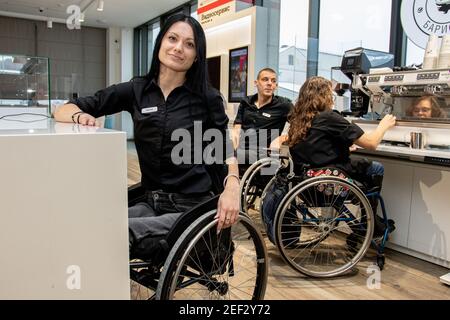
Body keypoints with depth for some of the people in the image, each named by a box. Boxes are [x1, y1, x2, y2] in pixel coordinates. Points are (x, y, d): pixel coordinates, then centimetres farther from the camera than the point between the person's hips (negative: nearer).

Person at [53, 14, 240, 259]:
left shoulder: (208, 98, -1)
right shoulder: (136, 91, 5)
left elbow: (225, 151, 5)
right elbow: (62, 111, 9)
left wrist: (232, 184, -17)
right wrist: (79, 115, -15)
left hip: (193, 208, -3)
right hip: (152, 203, 3)